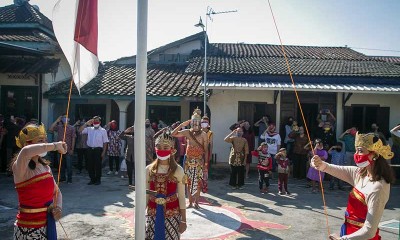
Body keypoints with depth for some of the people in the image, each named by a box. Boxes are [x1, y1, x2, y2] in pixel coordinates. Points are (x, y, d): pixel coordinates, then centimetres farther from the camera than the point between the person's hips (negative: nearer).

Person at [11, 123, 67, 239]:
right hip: (29, 229, -6)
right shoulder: (20, 169, -17)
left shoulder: (45, 166, 3)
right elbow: (26, 152, -41)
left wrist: (58, 207, -6)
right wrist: (55, 146, -30)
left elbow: (56, 191, 14)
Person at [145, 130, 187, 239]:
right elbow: (145, 196, 7)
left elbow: (181, 197, -3)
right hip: (152, 214, 2)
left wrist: (183, 220, -2)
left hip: (172, 215, -2)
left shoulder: (178, 170, -6)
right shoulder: (149, 169, 1)